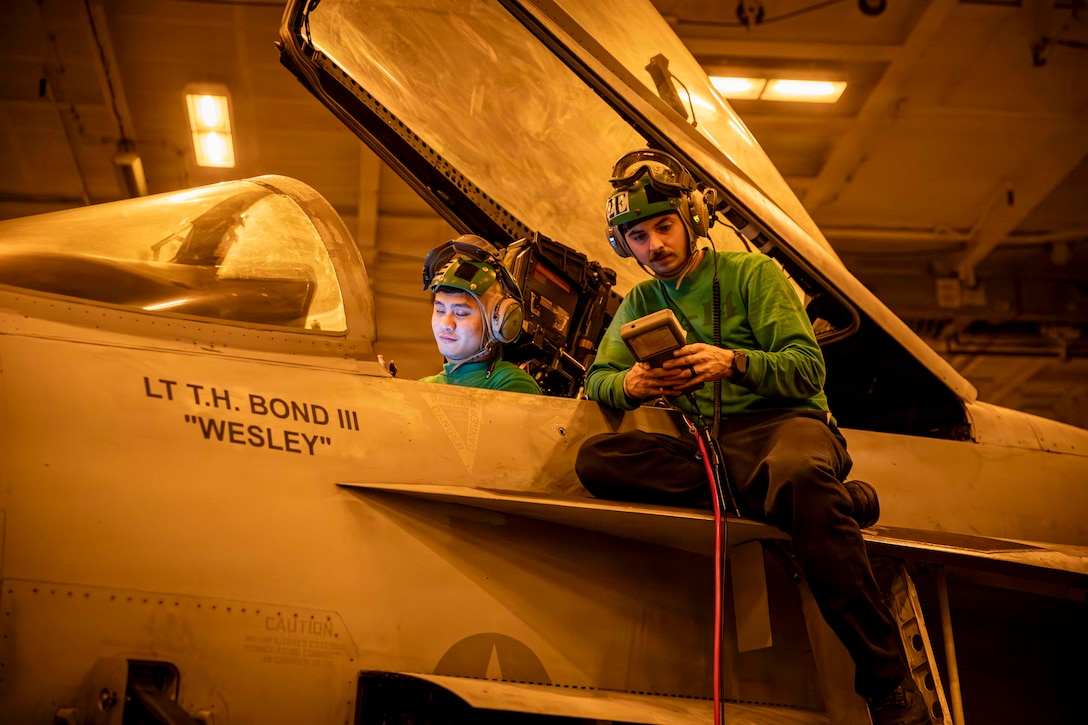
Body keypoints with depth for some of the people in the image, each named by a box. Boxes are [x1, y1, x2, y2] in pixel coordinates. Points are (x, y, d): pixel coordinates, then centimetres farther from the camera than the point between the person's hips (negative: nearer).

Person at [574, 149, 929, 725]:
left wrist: (734, 361, -23)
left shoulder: (753, 273, 7)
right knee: (595, 459, -25)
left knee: (798, 474, -43)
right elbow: (596, 378, 16)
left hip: (784, 423, -4)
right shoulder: (641, 302, 21)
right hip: (707, 445, 4)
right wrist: (629, 385, -9)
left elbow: (808, 369, -3)